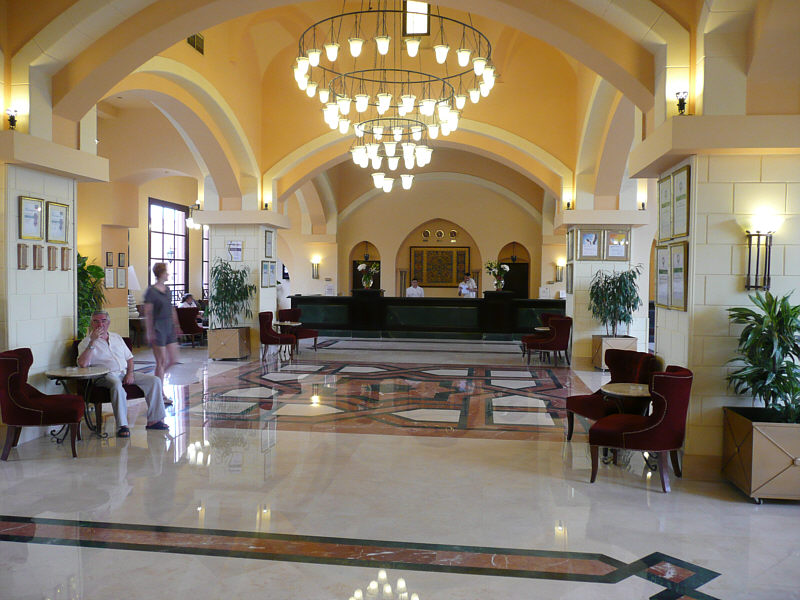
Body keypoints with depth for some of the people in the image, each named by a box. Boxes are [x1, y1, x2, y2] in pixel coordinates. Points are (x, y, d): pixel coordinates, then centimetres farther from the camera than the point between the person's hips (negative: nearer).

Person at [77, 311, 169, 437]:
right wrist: (93, 341, -17)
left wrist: (130, 373, 2)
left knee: (155, 380, -12)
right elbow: (82, 364, -15)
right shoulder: (87, 342, 3)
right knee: (117, 385, -40)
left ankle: (153, 420, -9)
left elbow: (129, 358, 22)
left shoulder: (117, 337, 21)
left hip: (124, 373, 6)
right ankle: (122, 426, -38)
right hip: (105, 375, -6)